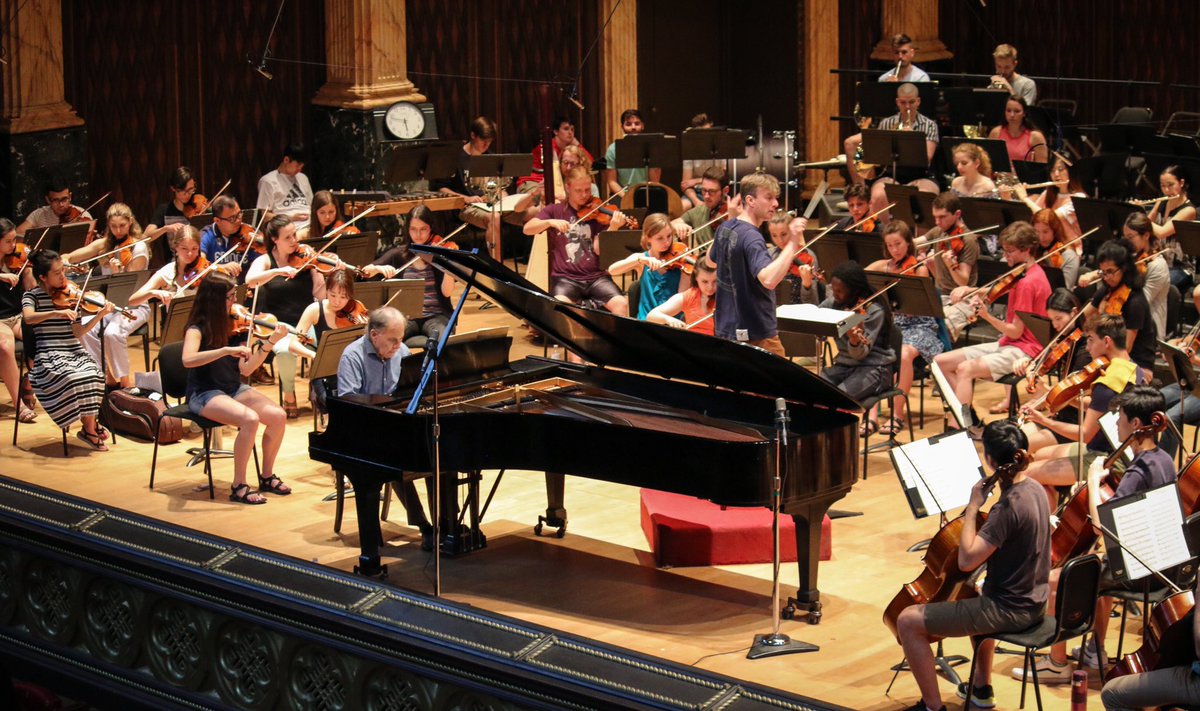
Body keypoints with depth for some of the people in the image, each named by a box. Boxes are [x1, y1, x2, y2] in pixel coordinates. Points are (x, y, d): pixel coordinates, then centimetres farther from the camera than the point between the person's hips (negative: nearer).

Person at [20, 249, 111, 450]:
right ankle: (91, 429, -14)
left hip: (75, 352, 4)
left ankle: (90, 426, -10)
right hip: (49, 357, -4)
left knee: (93, 375, -29)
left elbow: (77, 332, 6)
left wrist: (100, 315, -6)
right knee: (75, 378, -33)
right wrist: (56, 313, -33)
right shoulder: (32, 296, 2)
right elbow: (28, 317, -21)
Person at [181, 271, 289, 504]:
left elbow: (246, 369, 0)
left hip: (234, 390, 6)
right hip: (205, 394, -6)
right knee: (250, 419, -31)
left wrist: (270, 343, -11)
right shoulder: (197, 329, -11)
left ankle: (267, 476, 3)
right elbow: (188, 360, -31)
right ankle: (239, 487, -19)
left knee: (278, 416, -16)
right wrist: (226, 350, -37)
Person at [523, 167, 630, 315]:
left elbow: (598, 249, -3)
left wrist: (612, 228, -19)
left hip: (596, 276, 1)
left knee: (621, 304, -25)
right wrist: (550, 222, -20)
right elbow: (527, 229, -4)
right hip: (565, 277, -1)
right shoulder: (555, 211, 10)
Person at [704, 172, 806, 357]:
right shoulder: (751, 238, -22)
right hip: (758, 337, -9)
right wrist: (792, 243, -37)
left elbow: (711, 260, 27)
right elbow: (769, 279, -38)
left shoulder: (725, 229, 5)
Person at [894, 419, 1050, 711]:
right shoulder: (1034, 489, 2)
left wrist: (973, 505, -21)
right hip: (1034, 602, 10)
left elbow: (966, 560, -28)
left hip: (1008, 610, -10)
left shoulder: (1009, 506, -27)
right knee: (977, 602, 43)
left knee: (908, 621, -6)